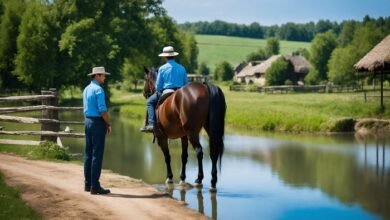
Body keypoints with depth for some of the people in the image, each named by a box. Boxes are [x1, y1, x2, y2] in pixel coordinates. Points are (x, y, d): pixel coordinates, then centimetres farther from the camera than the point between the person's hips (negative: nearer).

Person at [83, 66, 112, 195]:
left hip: (87, 121, 9)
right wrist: (108, 124, -10)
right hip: (97, 122, -9)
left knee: (88, 154, 12)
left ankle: (88, 184, 18)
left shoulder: (86, 89, 13)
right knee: (97, 155, -5)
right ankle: (95, 186, -4)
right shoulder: (98, 89, -14)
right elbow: (102, 110, -20)